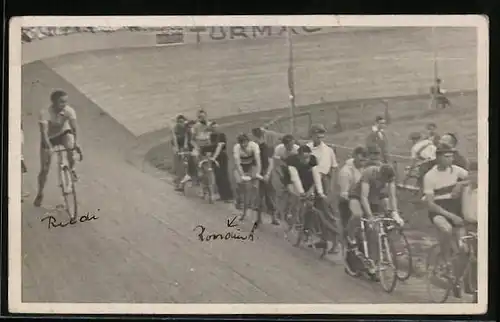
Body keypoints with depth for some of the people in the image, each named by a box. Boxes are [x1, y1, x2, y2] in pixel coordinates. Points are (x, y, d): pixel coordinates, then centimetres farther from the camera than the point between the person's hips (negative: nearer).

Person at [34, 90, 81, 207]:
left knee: (70, 146, -36)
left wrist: (75, 142, -47)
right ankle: (40, 193, 25)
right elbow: (44, 132, -38)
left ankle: (72, 169, -8)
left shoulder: (69, 111, -27)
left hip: (64, 133, 1)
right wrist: (49, 148, -51)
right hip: (49, 138, -1)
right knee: (44, 169, 0)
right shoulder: (45, 113, -32)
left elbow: (74, 127, -34)